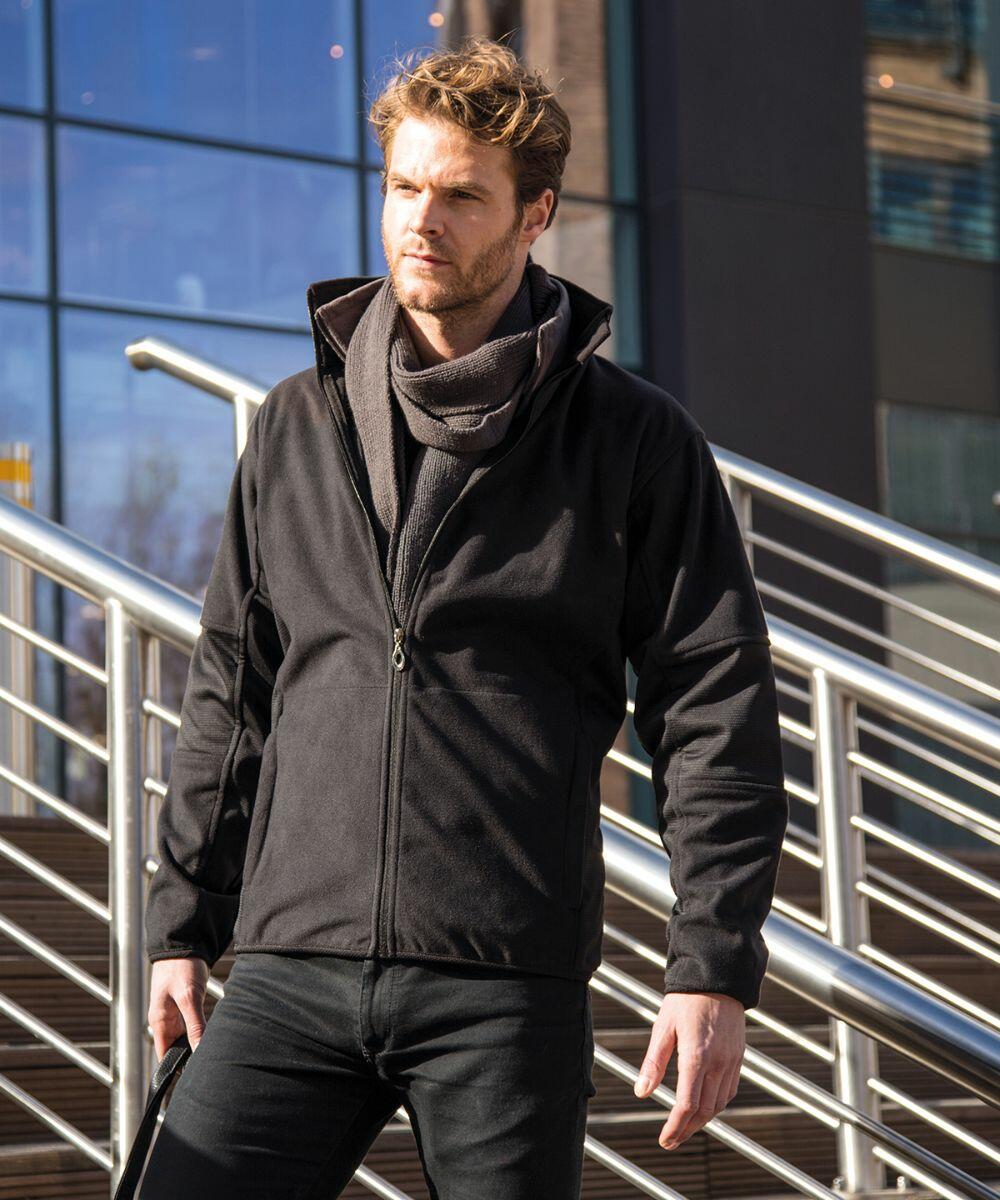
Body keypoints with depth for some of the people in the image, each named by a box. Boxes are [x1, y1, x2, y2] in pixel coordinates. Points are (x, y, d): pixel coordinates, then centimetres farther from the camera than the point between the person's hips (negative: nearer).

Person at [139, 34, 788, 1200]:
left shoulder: (636, 441, 4)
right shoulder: (295, 426, 13)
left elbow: (716, 711, 1)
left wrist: (712, 969, -8)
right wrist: (183, 922, 14)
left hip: (507, 987, -2)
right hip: (294, 970, 3)